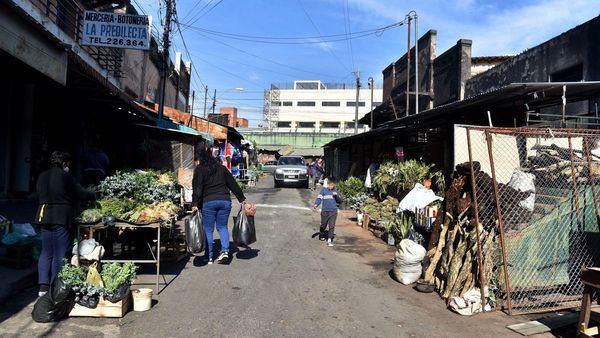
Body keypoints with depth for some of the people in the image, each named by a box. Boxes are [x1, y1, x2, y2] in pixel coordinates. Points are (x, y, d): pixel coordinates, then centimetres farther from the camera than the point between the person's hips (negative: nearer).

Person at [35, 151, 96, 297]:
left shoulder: (42, 177, 10)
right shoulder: (64, 176, -11)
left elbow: (42, 195, 18)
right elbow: (81, 194, -7)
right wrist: (93, 196, 11)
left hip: (44, 217, 7)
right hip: (61, 218, -7)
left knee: (46, 252, 12)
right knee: (60, 254, 1)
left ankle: (43, 286, 10)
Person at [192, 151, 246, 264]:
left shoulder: (200, 169, 5)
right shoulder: (221, 168, 17)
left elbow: (197, 187, -7)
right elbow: (233, 184, 16)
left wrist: (195, 204, -12)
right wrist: (242, 199, 19)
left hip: (208, 202, -4)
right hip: (225, 200, 4)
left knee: (208, 230, 6)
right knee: (222, 226, 16)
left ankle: (209, 257, 10)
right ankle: (225, 251, -2)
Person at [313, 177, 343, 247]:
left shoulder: (335, 191, 6)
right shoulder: (324, 190, -2)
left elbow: (340, 201, 8)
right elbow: (319, 198, -10)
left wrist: (336, 195, -11)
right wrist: (316, 204, -28)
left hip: (333, 212, 1)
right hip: (325, 211, -1)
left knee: (332, 226, -6)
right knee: (323, 225, 14)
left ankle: (329, 240, -4)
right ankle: (321, 235, 40)